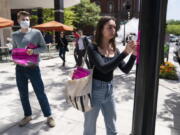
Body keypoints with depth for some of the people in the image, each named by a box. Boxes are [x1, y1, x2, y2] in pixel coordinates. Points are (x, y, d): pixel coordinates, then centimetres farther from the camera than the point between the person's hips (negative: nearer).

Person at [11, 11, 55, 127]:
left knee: (40, 93, 2)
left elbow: (44, 47, -2)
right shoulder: (15, 35, 5)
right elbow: (14, 50, 15)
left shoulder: (36, 33, -3)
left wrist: (34, 51, -20)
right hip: (20, 68, 4)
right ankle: (28, 116, 31)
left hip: (33, 67, -3)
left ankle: (49, 116, 16)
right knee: (23, 94, 13)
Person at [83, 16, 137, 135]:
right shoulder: (93, 48, -13)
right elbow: (103, 68, -27)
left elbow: (126, 70, 0)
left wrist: (133, 54, -16)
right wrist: (125, 53, -30)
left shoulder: (115, 50, 3)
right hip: (94, 91, -5)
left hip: (109, 91, 6)